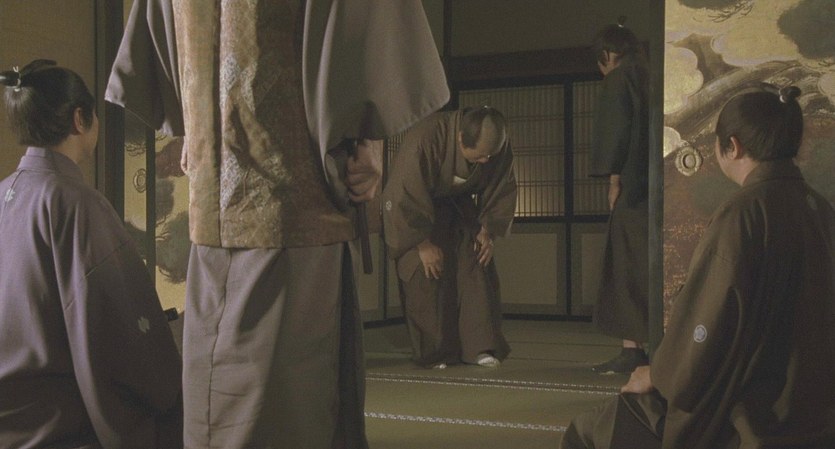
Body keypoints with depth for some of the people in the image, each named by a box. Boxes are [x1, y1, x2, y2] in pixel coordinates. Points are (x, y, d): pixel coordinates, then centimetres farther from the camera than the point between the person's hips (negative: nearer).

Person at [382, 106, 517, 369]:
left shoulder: (498, 147, -20)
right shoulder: (424, 140, -37)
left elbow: (503, 190, -3)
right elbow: (407, 197, -31)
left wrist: (489, 231, -10)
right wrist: (424, 244, -25)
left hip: (458, 206, 4)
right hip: (413, 211, -4)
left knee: (476, 270, -8)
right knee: (426, 276, -12)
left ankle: (481, 347, -3)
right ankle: (434, 354, -2)